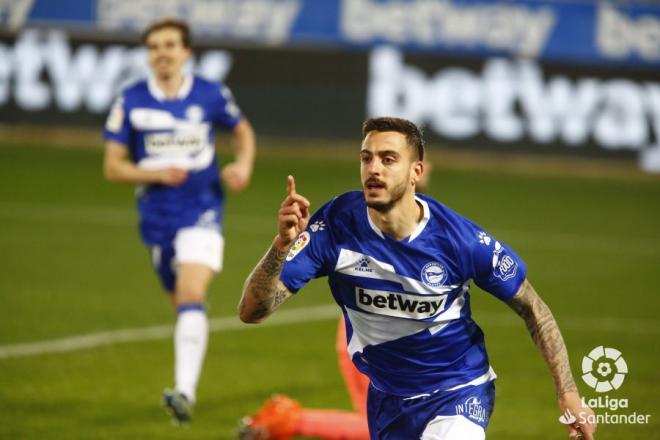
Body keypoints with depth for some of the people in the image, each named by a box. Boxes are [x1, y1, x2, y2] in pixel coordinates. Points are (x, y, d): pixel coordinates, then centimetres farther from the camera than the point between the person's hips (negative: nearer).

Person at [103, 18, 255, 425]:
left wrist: (243, 166, -5)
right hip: (157, 218, 2)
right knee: (184, 302, 13)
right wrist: (154, 173, -18)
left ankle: (185, 393, -30)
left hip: (203, 213, -2)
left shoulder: (212, 95, -3)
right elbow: (112, 166, -1)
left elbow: (243, 132, 15)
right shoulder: (131, 102, -3)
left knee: (191, 296, -21)